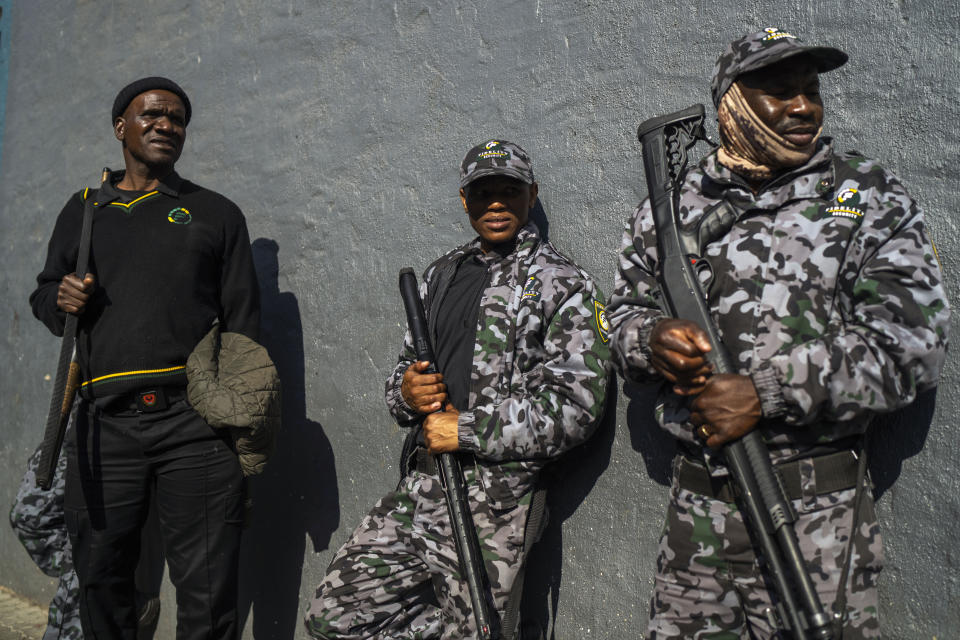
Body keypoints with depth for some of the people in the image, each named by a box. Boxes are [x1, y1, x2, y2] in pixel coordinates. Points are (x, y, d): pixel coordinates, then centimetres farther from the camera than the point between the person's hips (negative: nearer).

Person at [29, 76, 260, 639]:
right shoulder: (84, 210, 19)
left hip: (196, 423, -2)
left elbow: (244, 323, 8)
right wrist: (60, 299, 1)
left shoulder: (216, 212, 13)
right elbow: (43, 292, 27)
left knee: (208, 592, -1)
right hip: (105, 423, 2)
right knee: (101, 580, 12)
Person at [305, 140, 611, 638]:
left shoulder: (563, 285, -5)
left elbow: (576, 404, -14)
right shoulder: (440, 275, 14)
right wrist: (406, 392, -5)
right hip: (421, 485, 6)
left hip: (494, 505, -6)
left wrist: (464, 430, -14)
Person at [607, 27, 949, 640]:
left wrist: (767, 393, -18)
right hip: (695, 498, 3)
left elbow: (912, 340, -8)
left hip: (817, 507, -2)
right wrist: (652, 340, -13)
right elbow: (623, 314, 12)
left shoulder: (868, 196, 1)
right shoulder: (672, 205, 8)